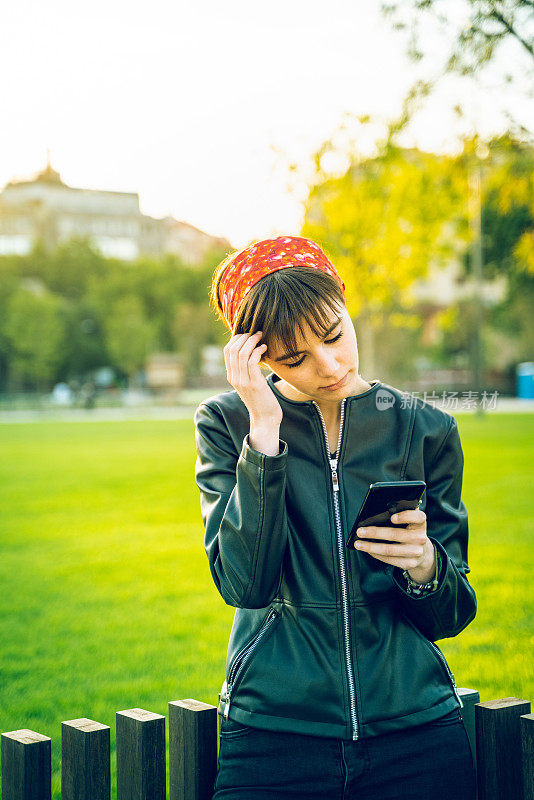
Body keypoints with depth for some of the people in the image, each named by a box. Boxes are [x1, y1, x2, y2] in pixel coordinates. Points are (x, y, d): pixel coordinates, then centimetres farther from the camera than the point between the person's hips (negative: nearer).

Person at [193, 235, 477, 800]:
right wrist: (265, 430, -19)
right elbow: (244, 583, -15)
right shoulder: (227, 423, -2)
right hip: (274, 736, -1)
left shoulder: (425, 430, 1)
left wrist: (424, 562, -18)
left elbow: (449, 615, 3)